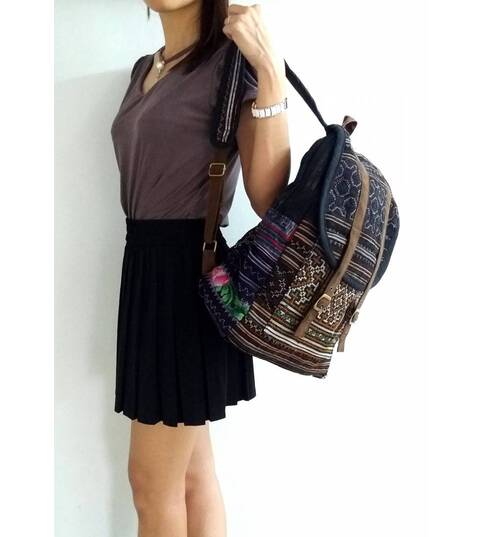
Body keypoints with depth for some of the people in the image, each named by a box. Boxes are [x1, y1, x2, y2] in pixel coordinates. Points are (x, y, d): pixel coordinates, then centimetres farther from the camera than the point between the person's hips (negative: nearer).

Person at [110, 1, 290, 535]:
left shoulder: (233, 60, -9)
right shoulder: (144, 68, 14)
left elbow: (269, 200, -19)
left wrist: (271, 75, -23)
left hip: (189, 269, -8)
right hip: (146, 266, 8)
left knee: (152, 482, 5)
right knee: (193, 471, 15)